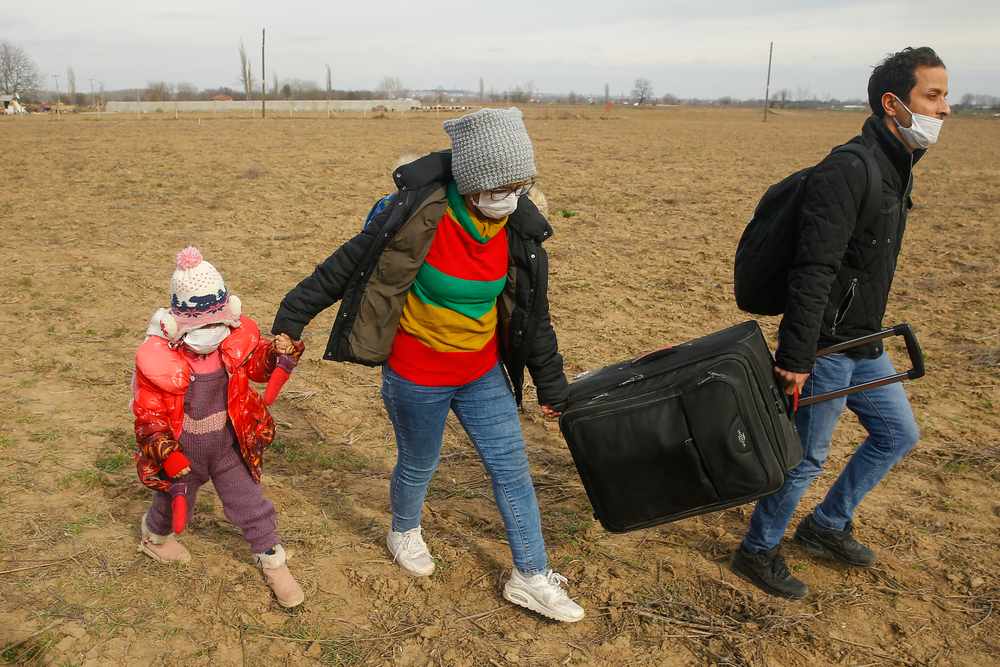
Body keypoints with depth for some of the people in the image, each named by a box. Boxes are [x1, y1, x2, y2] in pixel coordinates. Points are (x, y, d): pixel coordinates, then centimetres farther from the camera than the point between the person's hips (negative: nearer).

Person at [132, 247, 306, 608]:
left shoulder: (237, 339, -15)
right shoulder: (156, 358, -25)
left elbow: (258, 365, 3)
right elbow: (149, 414, -17)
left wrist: (278, 350, -20)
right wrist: (166, 452, -28)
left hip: (229, 442, 2)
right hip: (182, 449, -2)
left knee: (249, 501, 8)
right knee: (174, 502, 25)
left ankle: (273, 563, 27)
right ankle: (154, 537, 60)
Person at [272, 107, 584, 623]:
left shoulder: (519, 228, -9)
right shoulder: (418, 216, -25)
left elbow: (533, 311, 3)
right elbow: (347, 264, -12)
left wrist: (551, 382, 9)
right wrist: (292, 318, -4)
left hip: (483, 372, 4)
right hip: (416, 375, -4)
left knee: (511, 467, 8)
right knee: (418, 466, 17)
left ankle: (530, 577, 25)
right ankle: (404, 532, 50)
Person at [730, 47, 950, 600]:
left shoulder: (895, 168, 10)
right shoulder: (848, 171, -22)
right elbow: (813, 271, -28)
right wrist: (795, 357, -29)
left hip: (862, 343, 10)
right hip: (826, 345, -10)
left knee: (898, 433, 20)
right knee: (806, 456, 2)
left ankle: (827, 526, 35)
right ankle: (757, 552, 23)